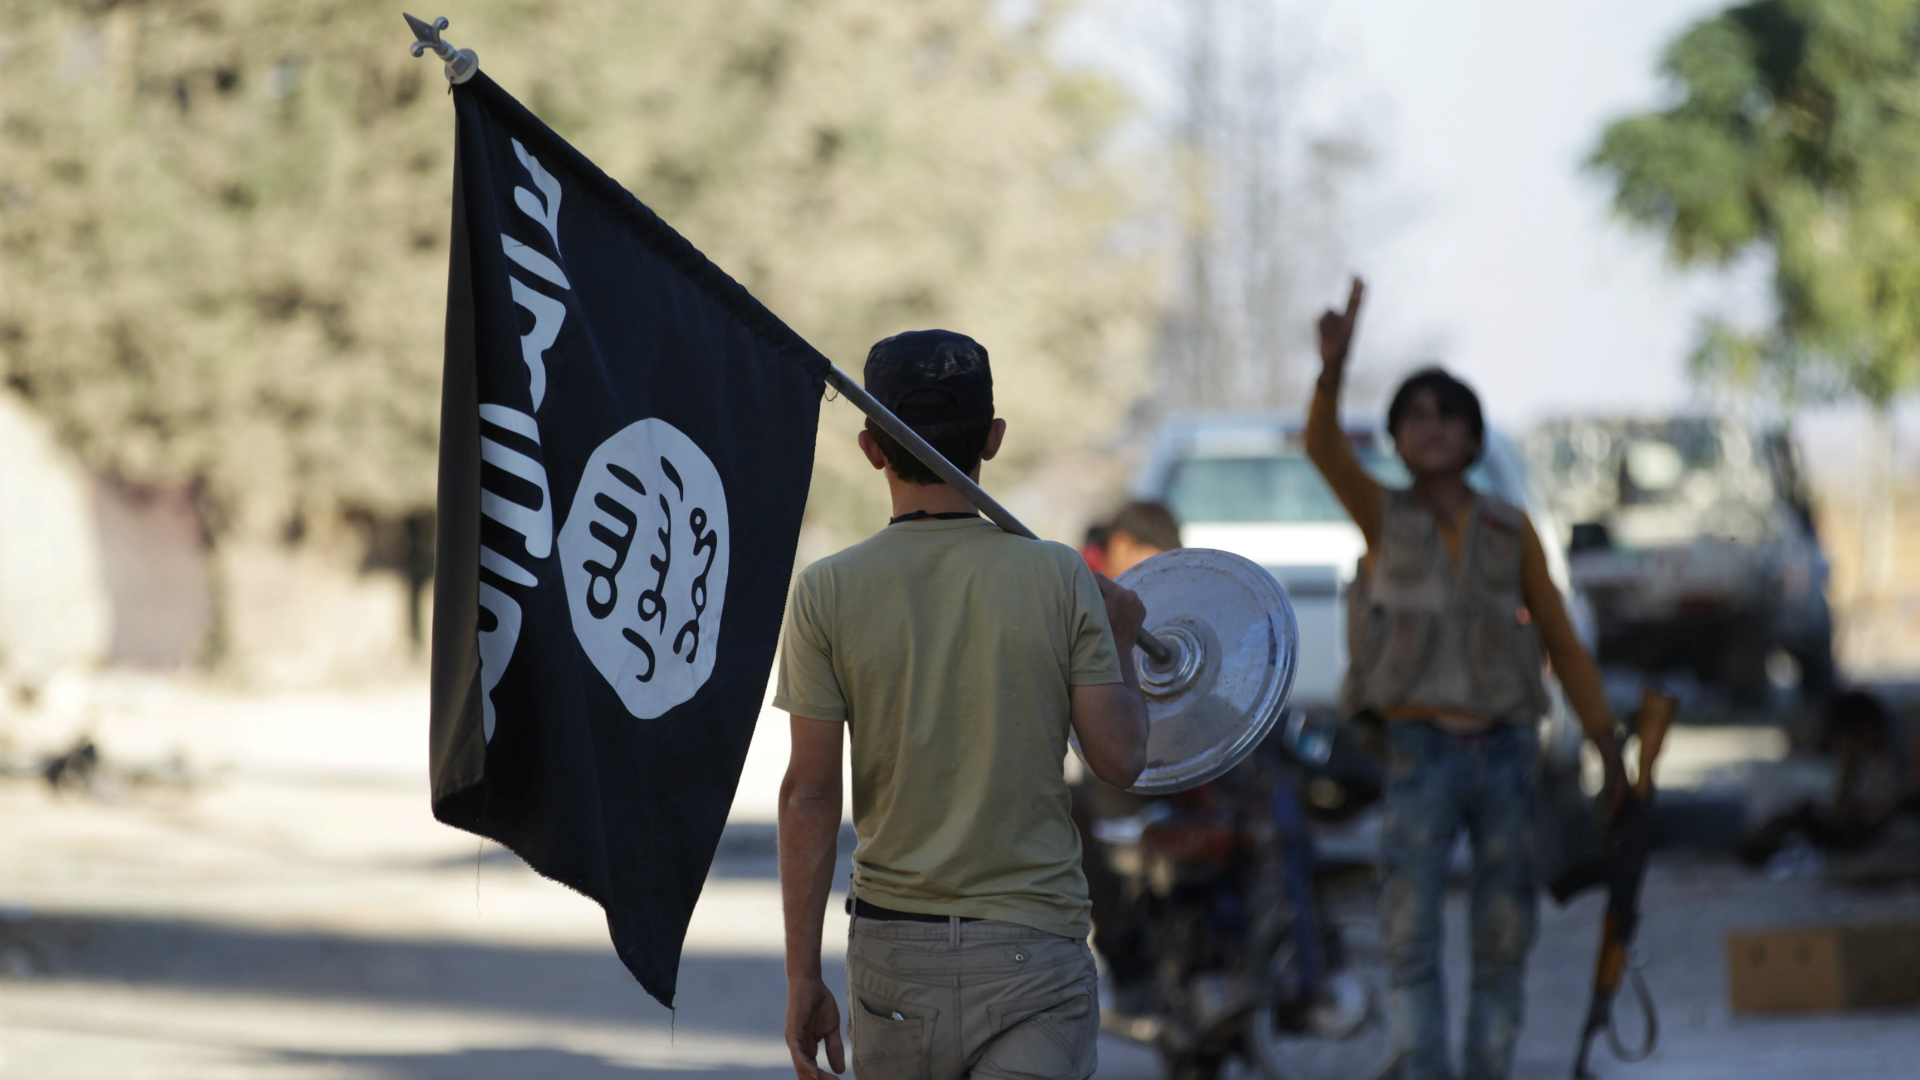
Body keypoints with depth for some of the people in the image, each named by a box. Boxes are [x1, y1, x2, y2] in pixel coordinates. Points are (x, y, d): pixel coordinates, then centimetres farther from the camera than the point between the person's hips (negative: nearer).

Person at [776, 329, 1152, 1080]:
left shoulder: (827, 593, -3)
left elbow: (808, 795, -4)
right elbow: (1119, 758, -2)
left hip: (892, 949, 1)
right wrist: (1120, 642, 17)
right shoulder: (1061, 582, -3)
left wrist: (803, 978, 1)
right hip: (1032, 945, -1)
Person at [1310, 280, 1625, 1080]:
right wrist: (1333, 370, -34)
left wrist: (1608, 747, 8)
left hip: (1503, 751, 2)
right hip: (1420, 751, -2)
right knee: (1409, 931, -16)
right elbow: (1324, 446, -15)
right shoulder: (1383, 516, 4)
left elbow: (1562, 644, 11)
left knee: (1503, 943, 6)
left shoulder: (1510, 532, 8)